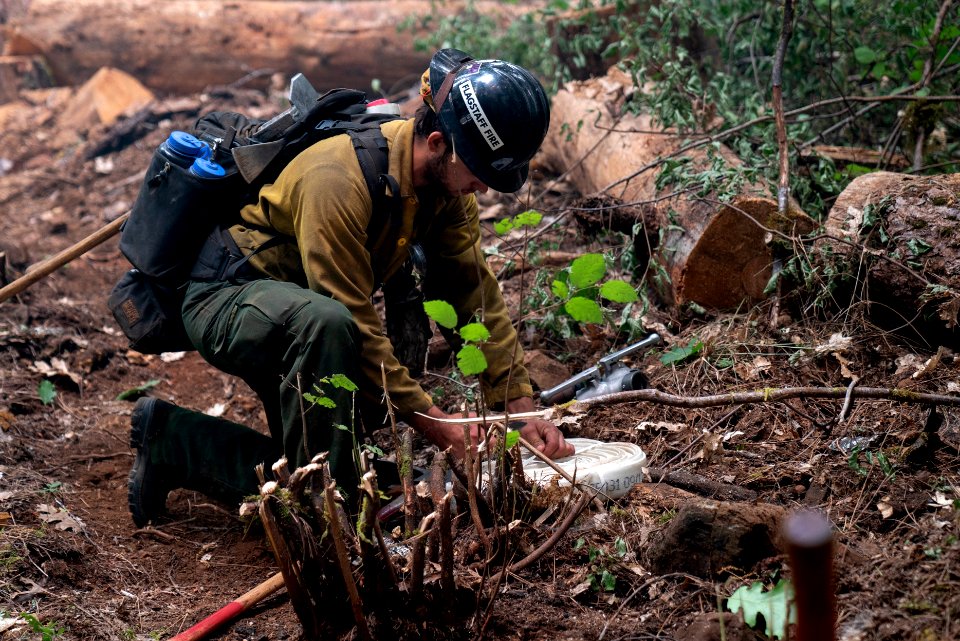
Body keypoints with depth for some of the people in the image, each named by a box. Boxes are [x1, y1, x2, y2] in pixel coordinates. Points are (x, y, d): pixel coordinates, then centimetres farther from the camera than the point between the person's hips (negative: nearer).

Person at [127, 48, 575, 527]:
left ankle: (170, 438, 9)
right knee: (325, 323, -41)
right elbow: (354, 323, -30)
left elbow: (478, 293, -4)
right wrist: (430, 420, -28)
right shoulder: (339, 181, -31)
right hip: (225, 299, -8)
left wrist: (522, 408, -9)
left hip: (296, 309, 8)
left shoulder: (447, 180, -7)